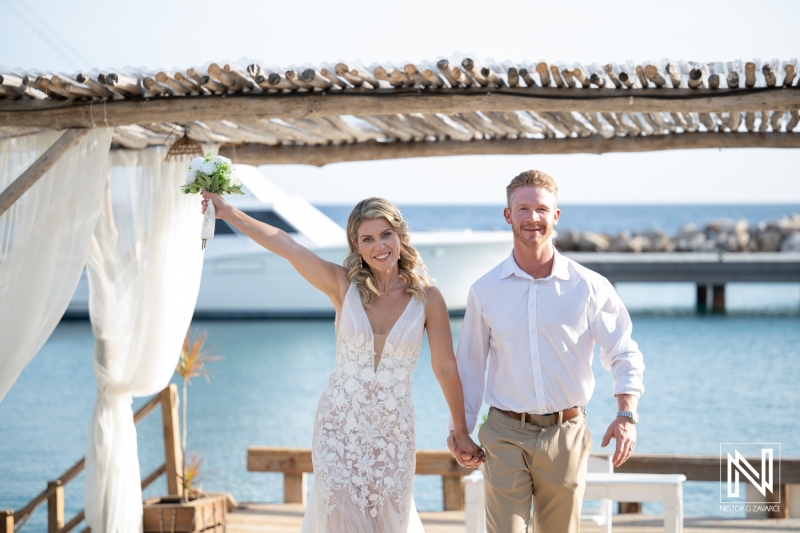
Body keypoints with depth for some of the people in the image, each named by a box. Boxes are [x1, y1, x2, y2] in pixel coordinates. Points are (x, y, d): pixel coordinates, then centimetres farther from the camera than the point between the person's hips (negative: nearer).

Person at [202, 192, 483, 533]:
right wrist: (229, 213, -15)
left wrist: (461, 433, 4)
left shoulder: (427, 298, -6)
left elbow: (446, 368, -1)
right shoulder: (343, 284, -5)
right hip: (339, 426, 0)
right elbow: (282, 243, -11)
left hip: (392, 432, 0)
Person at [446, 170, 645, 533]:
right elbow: (469, 364, 12)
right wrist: (460, 429, 8)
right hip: (506, 435, 0)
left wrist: (626, 414, -12)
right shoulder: (485, 291, 4)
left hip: (566, 436, 0)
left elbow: (624, 355, 4)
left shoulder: (590, 288, 0)